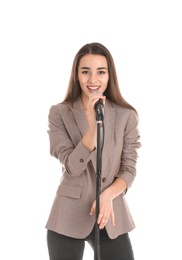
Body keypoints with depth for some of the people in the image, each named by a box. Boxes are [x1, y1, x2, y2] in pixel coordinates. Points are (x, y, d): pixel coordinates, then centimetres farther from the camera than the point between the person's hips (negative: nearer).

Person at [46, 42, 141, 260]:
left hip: (112, 218, 1)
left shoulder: (127, 115, 0)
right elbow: (72, 166, -13)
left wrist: (108, 194, -18)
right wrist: (93, 123, -21)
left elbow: (129, 169, 1)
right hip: (68, 218, -1)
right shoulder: (59, 113, -4)